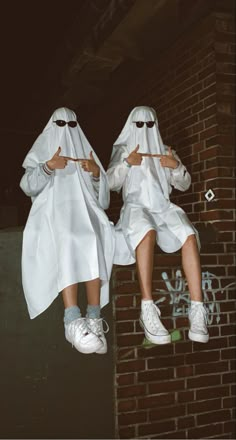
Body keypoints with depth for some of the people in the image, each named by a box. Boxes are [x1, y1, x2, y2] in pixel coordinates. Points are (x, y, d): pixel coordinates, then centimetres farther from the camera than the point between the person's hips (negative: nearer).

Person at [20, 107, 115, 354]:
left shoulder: (86, 156, 25)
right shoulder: (41, 154, 21)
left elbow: (102, 200, 14)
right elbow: (28, 187, 2)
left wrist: (97, 173, -5)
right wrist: (48, 167, -16)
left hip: (83, 210, 2)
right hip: (52, 212, -2)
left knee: (92, 240, -34)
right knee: (66, 238, -37)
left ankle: (93, 319, -39)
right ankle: (73, 322, -44)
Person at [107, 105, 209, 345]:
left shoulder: (166, 151, 24)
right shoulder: (123, 150, 18)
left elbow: (184, 185, 17)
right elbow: (110, 183, 5)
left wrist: (177, 166, -4)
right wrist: (127, 163, -11)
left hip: (163, 207, 3)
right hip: (136, 206, -2)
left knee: (189, 236, -31)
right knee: (147, 232, -40)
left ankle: (197, 310, -34)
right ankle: (148, 310, -43)